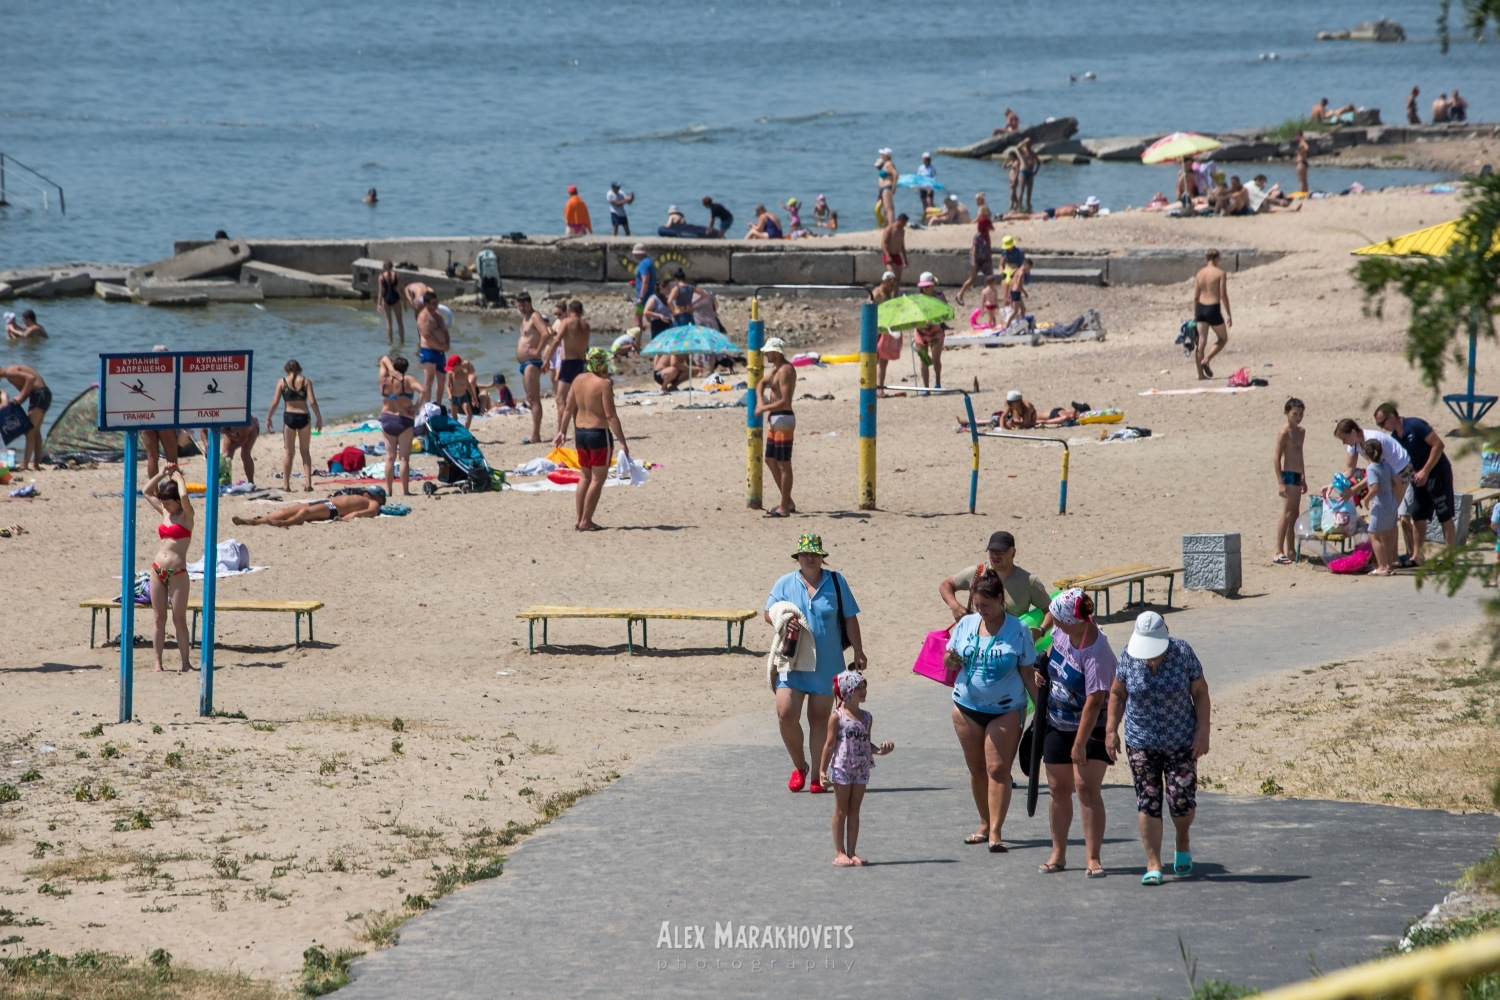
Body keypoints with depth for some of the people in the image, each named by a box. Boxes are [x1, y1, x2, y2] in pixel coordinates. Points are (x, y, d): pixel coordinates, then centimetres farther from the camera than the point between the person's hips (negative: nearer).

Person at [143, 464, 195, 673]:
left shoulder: (186, 515, -2)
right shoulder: (164, 513, 14)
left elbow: (184, 495, -22)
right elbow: (147, 491, 21)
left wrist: (178, 477, -4)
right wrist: (162, 474, 11)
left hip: (177, 573, -6)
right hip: (157, 570, 6)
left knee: (179, 619, -2)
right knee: (160, 619, 5)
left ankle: (185, 663, 2)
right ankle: (158, 662, 6)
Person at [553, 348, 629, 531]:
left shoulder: (579, 380, 4)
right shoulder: (604, 384, -17)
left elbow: (569, 409, 11)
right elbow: (610, 416, -19)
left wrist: (562, 431, 22)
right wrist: (623, 442, -17)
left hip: (580, 433, 7)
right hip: (599, 434, -7)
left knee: (585, 476, 17)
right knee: (597, 479, 2)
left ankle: (579, 520, 19)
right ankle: (586, 521, 1)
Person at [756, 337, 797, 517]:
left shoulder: (785, 371, -18)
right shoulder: (776, 368, 13)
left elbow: (784, 401, -25)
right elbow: (763, 383, 29)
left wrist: (764, 408, -14)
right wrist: (760, 400, 10)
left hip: (783, 420, -11)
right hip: (775, 420, 11)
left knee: (784, 465, -6)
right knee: (771, 460, 17)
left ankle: (784, 508, -3)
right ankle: (788, 502, 24)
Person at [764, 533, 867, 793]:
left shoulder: (836, 582, 4)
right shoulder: (785, 584, 6)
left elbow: (850, 619, 6)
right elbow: (768, 613, 7)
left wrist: (858, 652, 1)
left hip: (826, 664, 0)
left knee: (820, 718, 4)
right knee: (785, 713, -11)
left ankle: (819, 776, 10)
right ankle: (799, 766, 10)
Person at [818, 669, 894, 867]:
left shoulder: (866, 717, 9)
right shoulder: (837, 717, -8)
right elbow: (830, 745, -7)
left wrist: (879, 750, -3)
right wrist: (822, 770, -10)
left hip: (861, 769, 5)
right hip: (842, 768, -5)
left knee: (854, 811, 9)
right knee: (841, 811, 1)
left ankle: (851, 852, 13)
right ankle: (839, 853, 5)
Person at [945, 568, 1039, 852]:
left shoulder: (1017, 631, -6)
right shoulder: (966, 624, 3)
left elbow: (1028, 673, -2)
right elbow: (948, 660, 11)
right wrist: (951, 660, -13)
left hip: (1005, 709, -4)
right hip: (968, 707, 4)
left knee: (997, 769, -9)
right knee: (977, 769, 9)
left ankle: (996, 833, -11)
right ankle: (985, 825, 22)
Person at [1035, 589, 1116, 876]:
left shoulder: (1096, 653, -30)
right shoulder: (1063, 631, -9)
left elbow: (1094, 702, -29)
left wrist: (1080, 744, -26)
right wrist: (1042, 671, -1)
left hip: (1091, 727, -7)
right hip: (1058, 724, 7)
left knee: (1086, 787, -14)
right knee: (1058, 788, 10)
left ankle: (1093, 858, -8)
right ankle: (1058, 854, 20)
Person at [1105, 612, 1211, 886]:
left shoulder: (1182, 653, -11)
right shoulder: (1129, 655, -7)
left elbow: (1200, 692, -4)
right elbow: (1117, 693, 5)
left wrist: (1203, 731, -9)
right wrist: (1111, 730, 2)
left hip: (1181, 741, -1)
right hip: (1141, 742, 1)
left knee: (1182, 800, -3)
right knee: (1147, 802, -3)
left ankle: (1183, 843, 30)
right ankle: (1153, 865, 3)